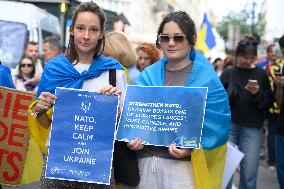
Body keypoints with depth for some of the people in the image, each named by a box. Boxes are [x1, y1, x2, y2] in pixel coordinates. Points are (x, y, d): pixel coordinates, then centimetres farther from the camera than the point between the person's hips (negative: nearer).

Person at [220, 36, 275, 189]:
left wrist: (258, 94, -11)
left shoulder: (261, 74, 6)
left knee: (249, 173, 0)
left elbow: (269, 102, 6)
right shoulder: (228, 74, 4)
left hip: (252, 128, 0)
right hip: (229, 125, 0)